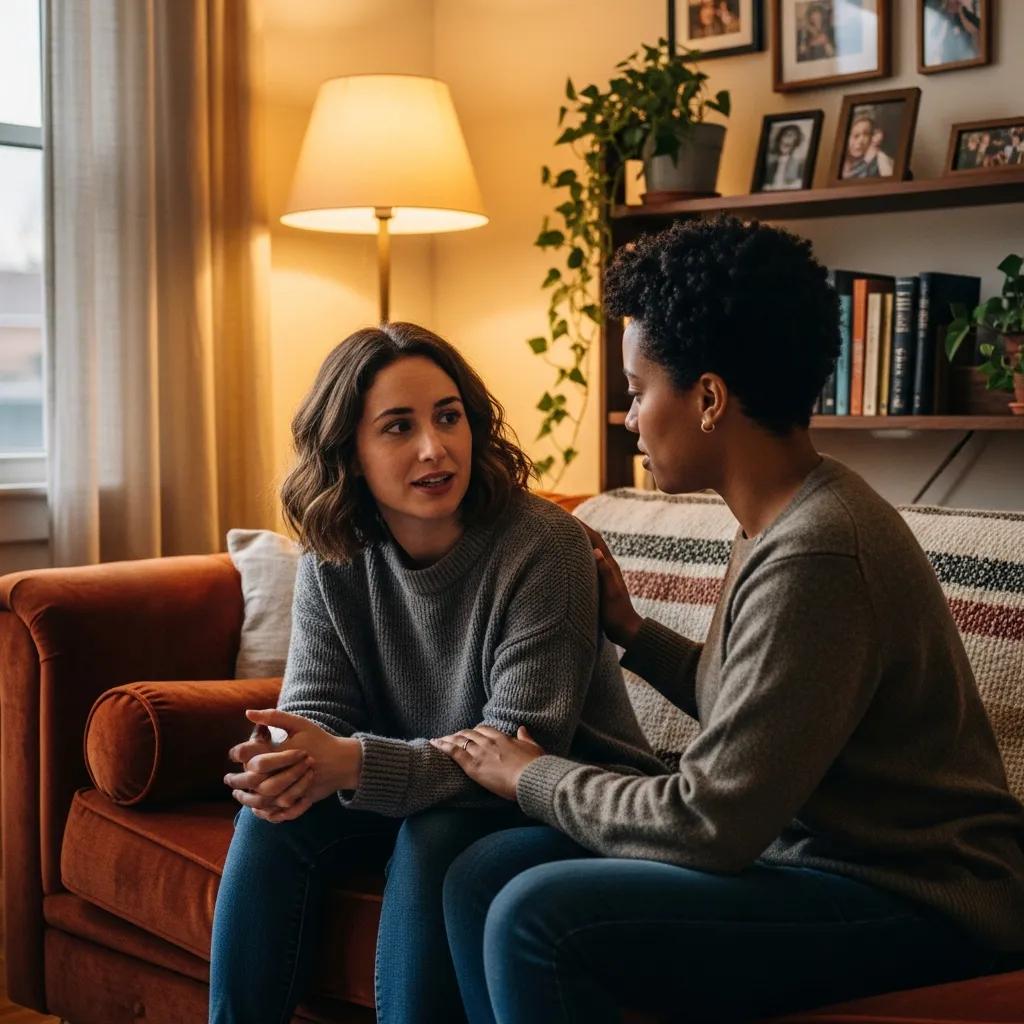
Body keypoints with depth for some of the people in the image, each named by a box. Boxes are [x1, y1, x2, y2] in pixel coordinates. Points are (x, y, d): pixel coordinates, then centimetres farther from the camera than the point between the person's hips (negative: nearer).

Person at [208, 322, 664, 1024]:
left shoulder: (544, 545, -23)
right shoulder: (333, 557, -6)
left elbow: (521, 748, -26)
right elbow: (316, 706, -6)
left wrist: (353, 763, -38)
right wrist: (289, 762, -32)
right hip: (418, 785, 5)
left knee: (433, 840, -32)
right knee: (273, 822, -17)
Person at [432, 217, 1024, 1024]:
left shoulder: (814, 557, -24)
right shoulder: (790, 519, 6)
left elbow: (709, 825, -22)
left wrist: (534, 776, -7)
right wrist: (631, 631, 13)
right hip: (808, 846, 9)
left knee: (536, 918, -24)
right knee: (483, 876, 0)